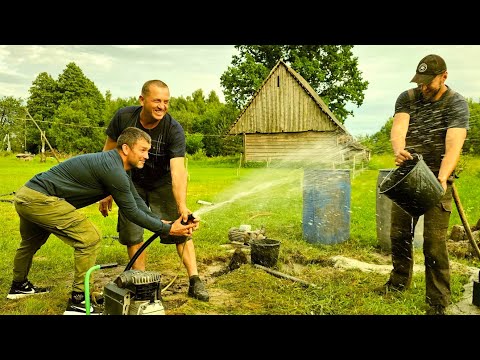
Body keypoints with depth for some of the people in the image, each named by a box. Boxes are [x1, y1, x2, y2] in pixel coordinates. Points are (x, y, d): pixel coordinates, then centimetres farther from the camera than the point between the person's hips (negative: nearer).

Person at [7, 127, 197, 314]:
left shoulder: (116, 166, 8)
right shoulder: (112, 170, -22)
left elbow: (137, 201, 8)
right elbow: (131, 212, -16)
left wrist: (163, 222, -1)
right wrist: (167, 229, -10)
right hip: (39, 199, -11)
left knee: (31, 242, 32)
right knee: (89, 239, -10)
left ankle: (19, 286, 57)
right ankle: (77, 302, 0)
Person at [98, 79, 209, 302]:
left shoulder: (174, 129, -27)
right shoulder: (123, 117, -20)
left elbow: (178, 170, -37)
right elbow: (109, 156, -8)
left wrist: (182, 206, -50)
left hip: (162, 184, -1)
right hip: (132, 183, 2)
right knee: (132, 235, -1)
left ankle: (194, 282, -4)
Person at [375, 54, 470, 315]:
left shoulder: (457, 104, -8)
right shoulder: (407, 98, 2)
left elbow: (453, 146, -21)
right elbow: (398, 129, -15)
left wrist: (442, 178, -37)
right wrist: (399, 150, -38)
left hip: (436, 179, -4)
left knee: (434, 242, -5)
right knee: (399, 234, 12)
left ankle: (437, 302, 8)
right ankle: (399, 281, 34)